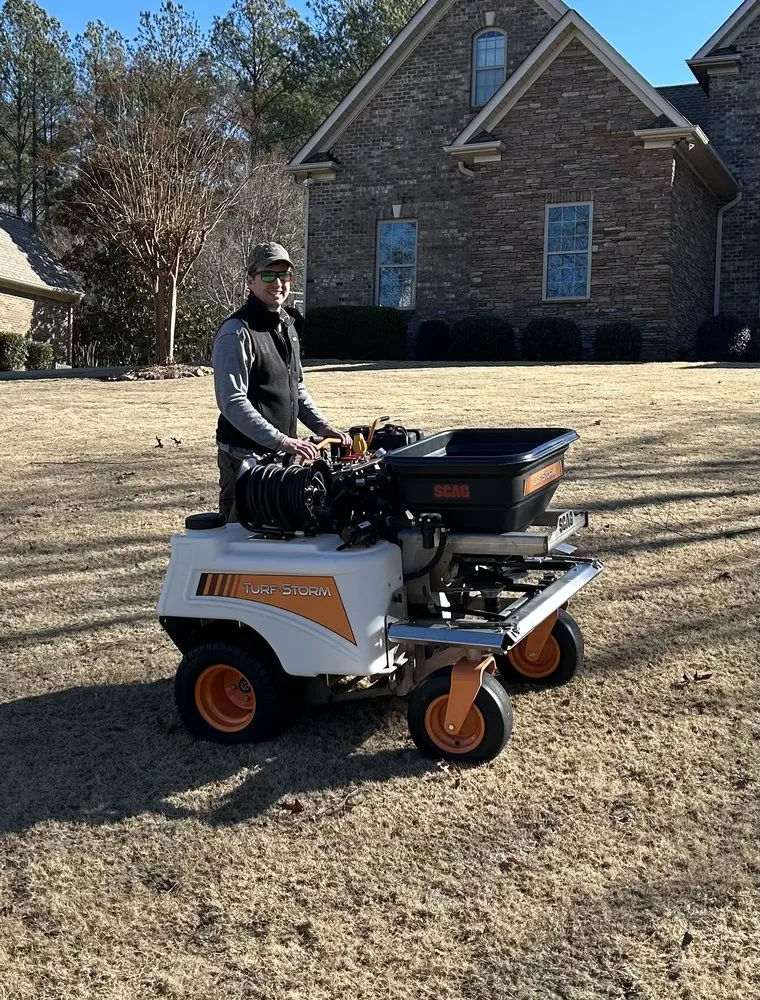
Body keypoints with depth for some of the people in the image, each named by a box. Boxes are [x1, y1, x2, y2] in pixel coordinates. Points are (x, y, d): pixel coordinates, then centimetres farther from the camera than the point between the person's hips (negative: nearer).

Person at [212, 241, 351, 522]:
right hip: (245, 458, -8)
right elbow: (233, 403, -22)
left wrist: (321, 426, 8)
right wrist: (281, 441, -28)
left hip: (281, 456, 8)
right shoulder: (237, 332, -14)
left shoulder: (287, 325, 14)